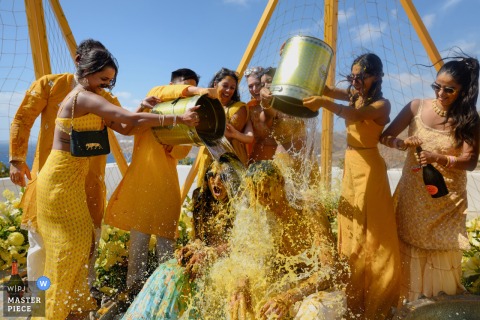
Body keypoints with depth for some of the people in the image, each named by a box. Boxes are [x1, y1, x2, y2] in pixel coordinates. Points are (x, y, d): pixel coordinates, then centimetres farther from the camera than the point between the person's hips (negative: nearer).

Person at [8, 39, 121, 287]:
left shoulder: (106, 99, 7)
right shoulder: (50, 84, 0)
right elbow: (22, 120, 1)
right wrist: (17, 159, -5)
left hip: (88, 181, 2)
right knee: (40, 240, 11)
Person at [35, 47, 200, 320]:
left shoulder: (90, 99, 13)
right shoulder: (83, 96, -18)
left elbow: (124, 128, 6)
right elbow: (130, 118, -30)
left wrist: (143, 108, -8)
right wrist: (178, 118, -30)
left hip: (73, 178, 9)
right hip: (61, 178, -9)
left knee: (80, 241, 14)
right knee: (69, 246, 1)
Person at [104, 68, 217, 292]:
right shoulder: (154, 100, 5)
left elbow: (183, 152, 5)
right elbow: (159, 93, -21)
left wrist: (172, 146, -18)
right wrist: (196, 90, -34)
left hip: (167, 182, 4)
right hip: (143, 178, -4)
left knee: (166, 237, 6)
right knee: (139, 235, 1)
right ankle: (135, 286, 12)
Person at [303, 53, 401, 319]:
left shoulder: (382, 104, -12)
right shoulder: (353, 95, 9)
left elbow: (356, 115, -31)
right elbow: (324, 88, 0)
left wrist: (324, 103, -46)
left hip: (369, 168, -7)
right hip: (350, 165, 8)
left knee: (370, 232, 0)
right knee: (351, 230, 14)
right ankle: (354, 296, 31)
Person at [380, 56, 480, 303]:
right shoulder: (417, 107, -6)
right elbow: (385, 136, -5)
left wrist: (439, 158, -31)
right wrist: (401, 144, -26)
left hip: (446, 197, -1)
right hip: (413, 192, 1)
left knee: (442, 248, 11)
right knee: (409, 244, 6)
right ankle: (409, 296, 26)